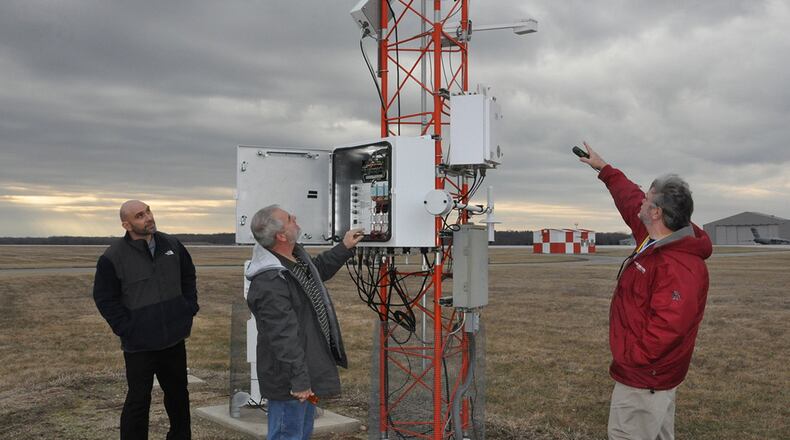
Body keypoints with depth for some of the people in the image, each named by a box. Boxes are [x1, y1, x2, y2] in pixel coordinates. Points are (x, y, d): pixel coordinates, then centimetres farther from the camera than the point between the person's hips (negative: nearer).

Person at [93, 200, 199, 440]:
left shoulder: (172, 245, 2)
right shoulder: (113, 257, -13)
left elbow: (188, 276, 16)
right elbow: (104, 298, -8)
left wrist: (189, 308, 7)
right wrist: (125, 328, -12)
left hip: (174, 338, 5)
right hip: (139, 344, -5)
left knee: (178, 394, 19)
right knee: (138, 400, 2)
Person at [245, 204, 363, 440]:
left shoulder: (296, 255, 5)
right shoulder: (270, 282, -29)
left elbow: (319, 269, 30)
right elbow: (284, 337, -30)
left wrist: (345, 248, 29)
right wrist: (299, 381, -28)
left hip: (309, 368, 10)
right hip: (289, 379, -10)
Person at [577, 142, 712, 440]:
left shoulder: (679, 267, -28)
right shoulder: (655, 240, 3)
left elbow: (665, 329, -33)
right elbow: (630, 199, 19)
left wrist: (627, 359, -21)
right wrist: (603, 168, 28)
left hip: (643, 378, -10)